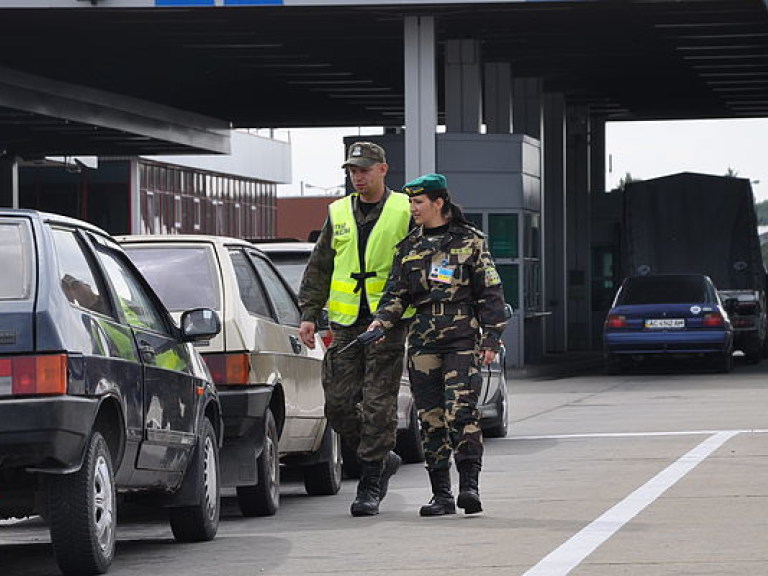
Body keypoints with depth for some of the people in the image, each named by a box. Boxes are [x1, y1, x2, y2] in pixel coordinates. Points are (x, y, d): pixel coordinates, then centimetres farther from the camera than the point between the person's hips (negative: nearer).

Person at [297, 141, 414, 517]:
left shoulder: (404, 212, 1)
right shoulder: (339, 214, 13)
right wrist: (309, 314, 7)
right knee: (338, 403, 0)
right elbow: (318, 268, 16)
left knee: (378, 405, -6)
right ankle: (382, 459, 21)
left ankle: (370, 487, -1)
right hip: (346, 324, 5)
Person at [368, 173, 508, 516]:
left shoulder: (470, 241, 4)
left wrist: (491, 339, -3)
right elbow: (396, 293, 16)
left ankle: (469, 484, -15)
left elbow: (490, 292, 4)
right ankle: (441, 494, 7)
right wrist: (381, 321, -4)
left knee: (461, 410, -17)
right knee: (431, 419, 3)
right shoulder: (409, 246, 15)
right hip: (422, 342, 4)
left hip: (462, 338, -4)